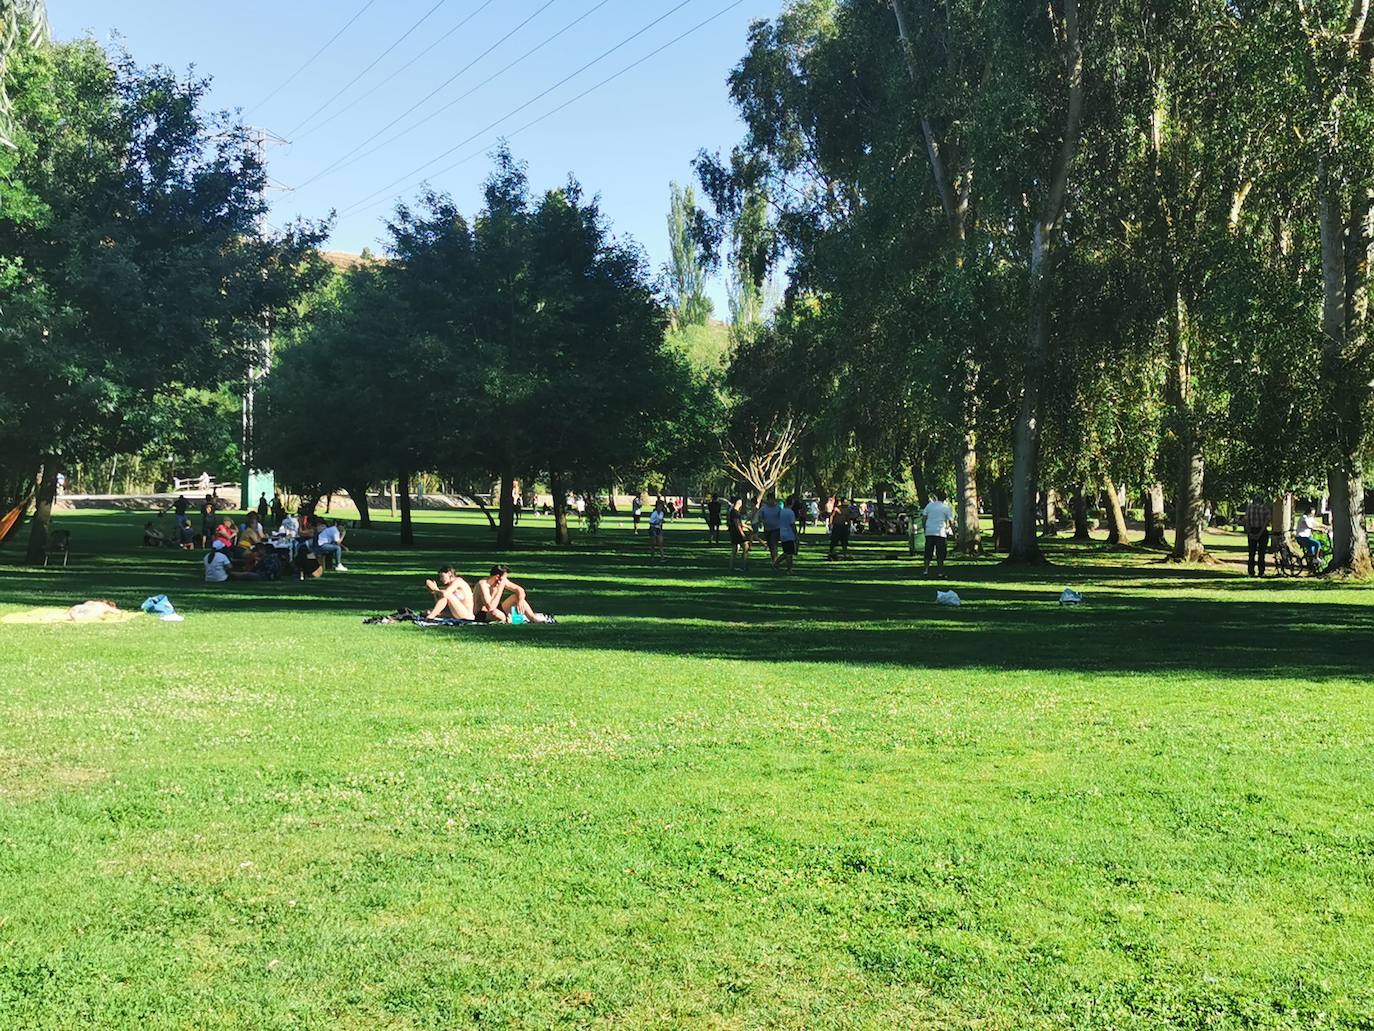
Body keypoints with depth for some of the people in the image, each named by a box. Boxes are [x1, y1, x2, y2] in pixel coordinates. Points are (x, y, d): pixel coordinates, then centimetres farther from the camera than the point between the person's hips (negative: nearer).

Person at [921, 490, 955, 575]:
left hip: (929, 532, 3)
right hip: (940, 533, -3)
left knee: (928, 553, 8)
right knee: (940, 554, 2)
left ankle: (926, 570, 3)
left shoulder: (929, 505, 8)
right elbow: (951, 521, -3)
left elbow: (923, 517, 8)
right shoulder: (946, 508, 0)